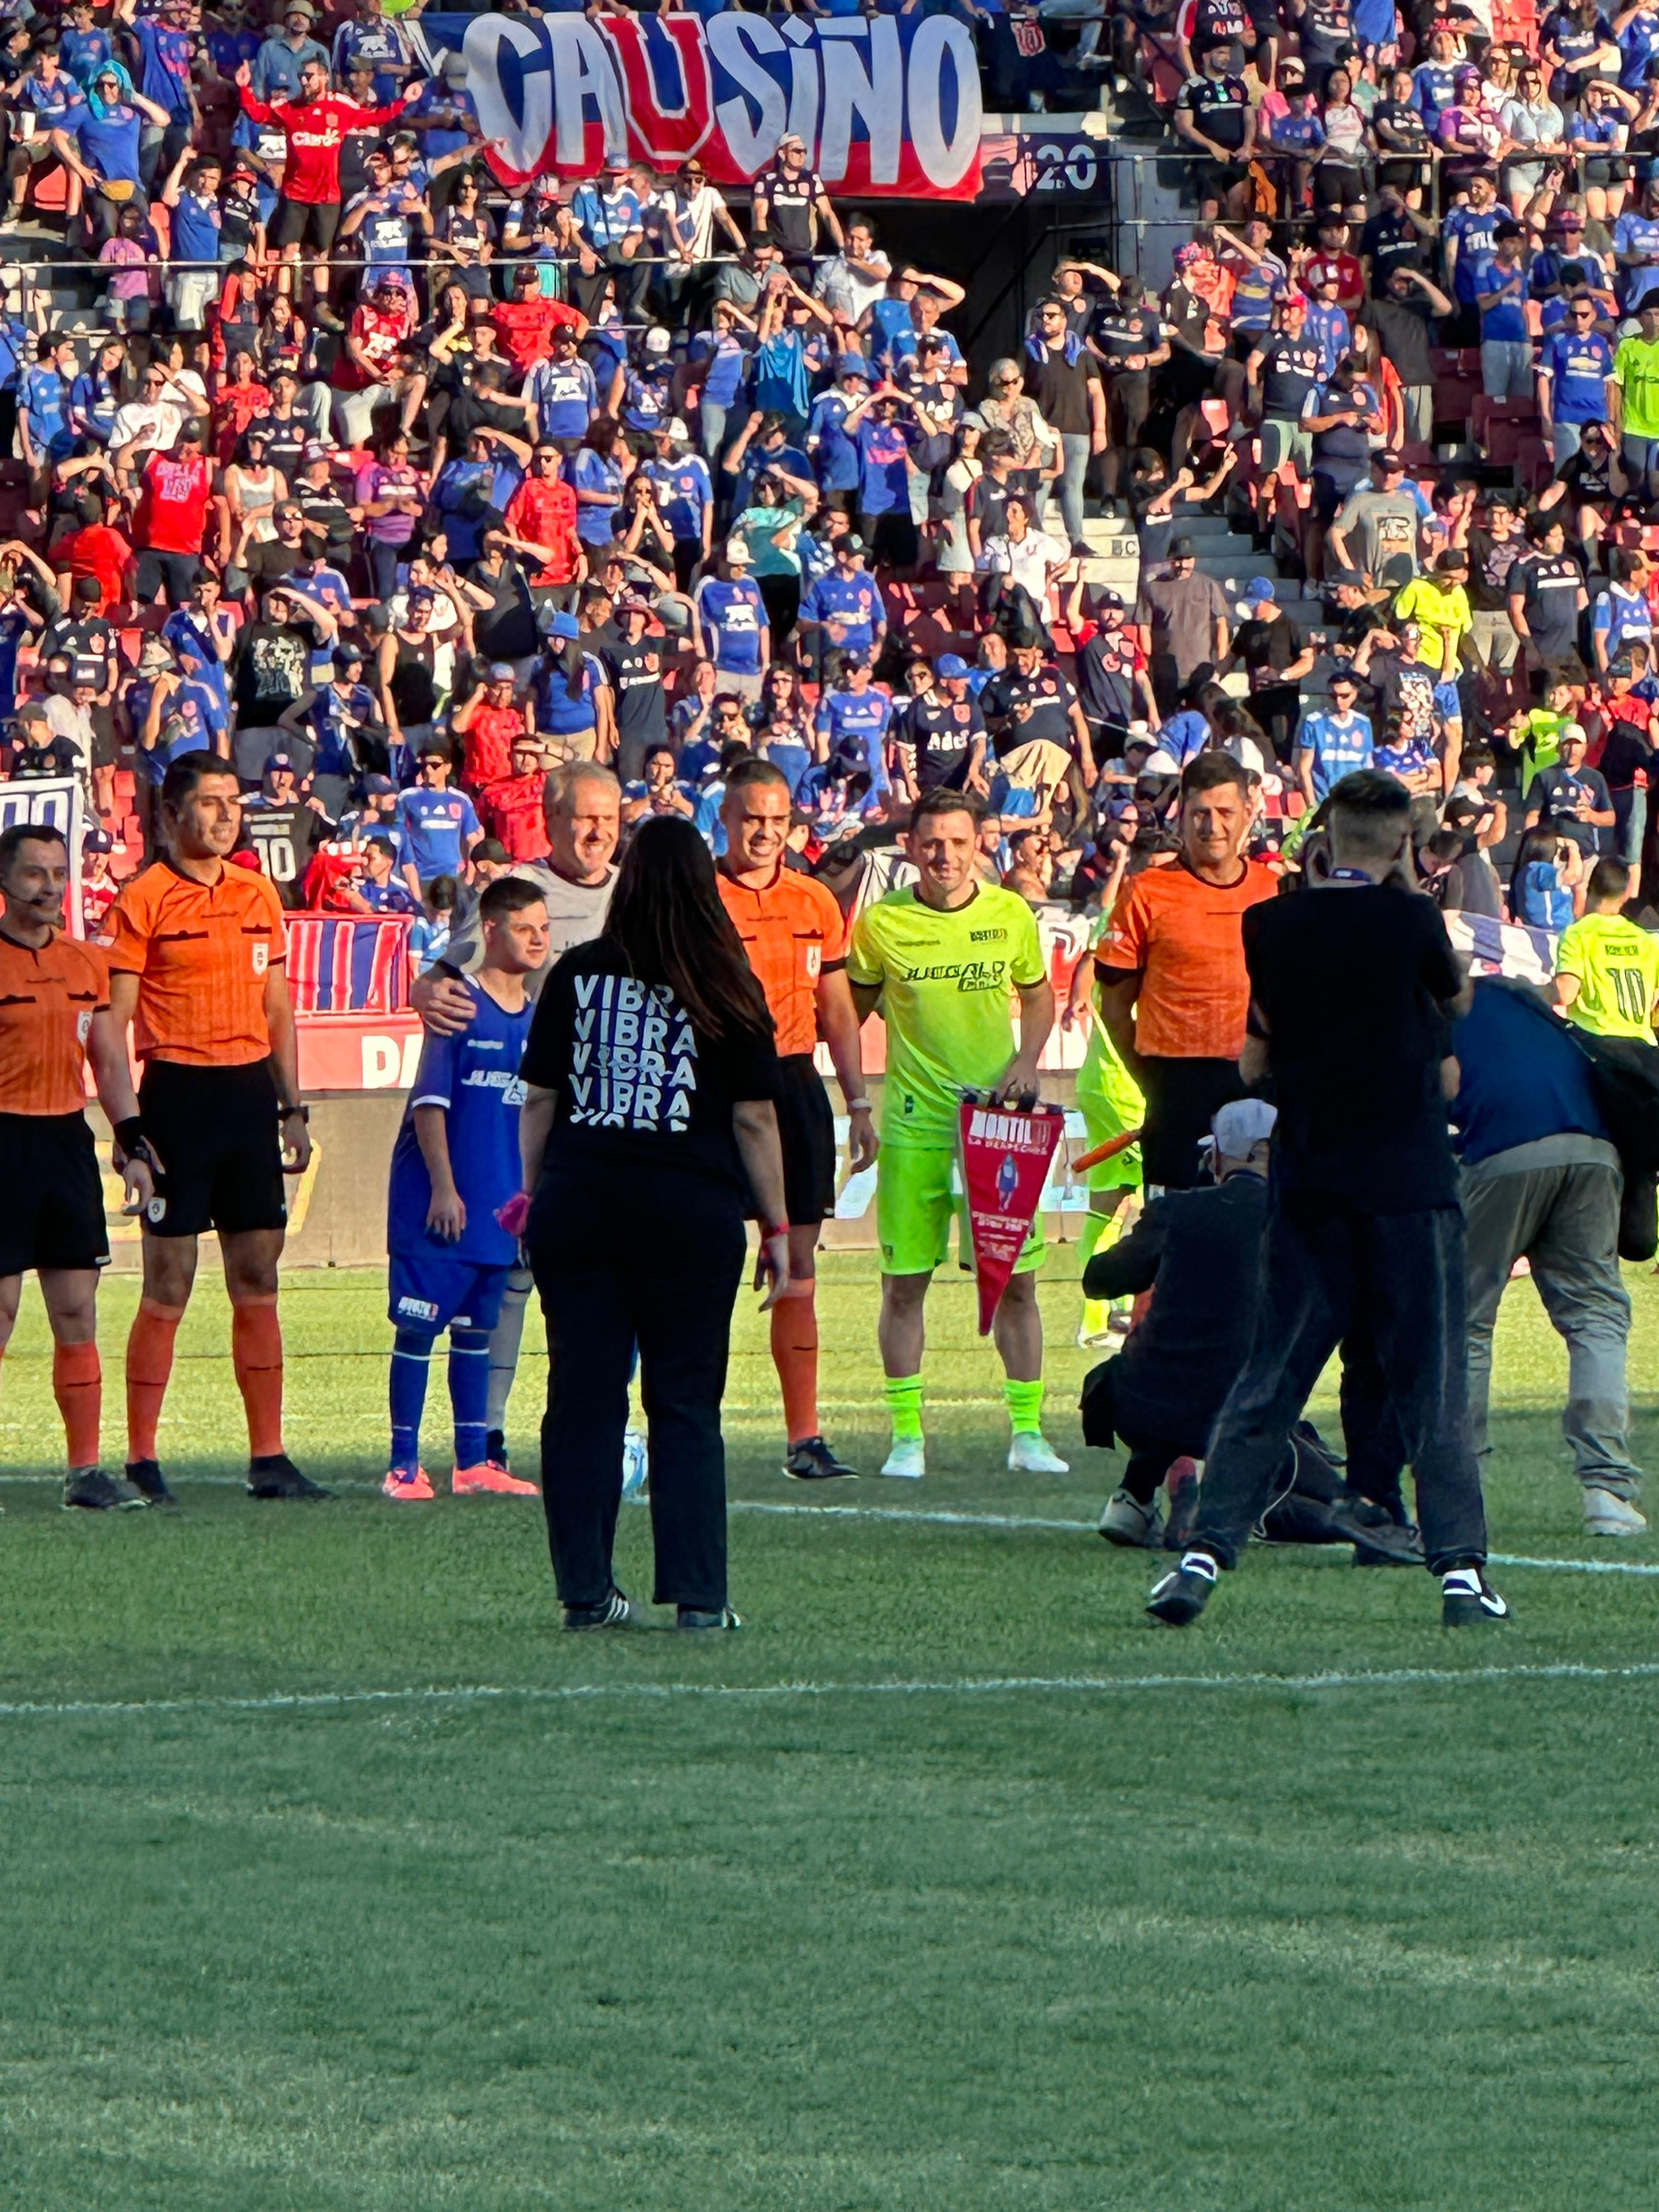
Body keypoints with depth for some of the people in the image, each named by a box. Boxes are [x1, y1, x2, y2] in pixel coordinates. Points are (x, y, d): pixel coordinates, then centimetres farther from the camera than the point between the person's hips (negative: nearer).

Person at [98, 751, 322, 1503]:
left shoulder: (258, 895, 12)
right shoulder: (144, 900, -6)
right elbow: (113, 1022, -7)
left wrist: (292, 1109, 14)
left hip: (250, 1093, 6)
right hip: (179, 1094, -6)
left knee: (257, 1278, 7)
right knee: (169, 1283, -4)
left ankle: (268, 1457, 10)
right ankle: (140, 1461, 1)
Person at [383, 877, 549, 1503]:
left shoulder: (537, 1017, 9)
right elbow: (430, 1102, -12)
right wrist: (443, 1188, -16)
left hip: (499, 1208, 6)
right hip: (439, 1202, -6)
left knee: (476, 1329, 11)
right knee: (419, 1326, -2)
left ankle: (473, 1462, 16)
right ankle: (404, 1464, 2)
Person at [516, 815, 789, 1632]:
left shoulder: (575, 977, 4)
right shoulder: (727, 991, -1)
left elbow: (538, 1101, 7)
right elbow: (754, 1119, 0)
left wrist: (535, 1199, 16)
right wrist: (776, 1228, 6)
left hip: (579, 1199, 2)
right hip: (692, 1209, -2)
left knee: (583, 1401, 6)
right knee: (686, 1404, 3)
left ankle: (586, 1590, 7)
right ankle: (696, 1595, -1)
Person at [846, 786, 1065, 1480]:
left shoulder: (1011, 915, 1)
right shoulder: (881, 923, -3)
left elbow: (1038, 994, 15)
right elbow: (853, 1008, 8)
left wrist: (1027, 1060, -2)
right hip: (914, 1127, -1)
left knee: (1016, 1280, 1)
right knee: (905, 1282, 0)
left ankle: (1028, 1432, 9)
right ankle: (906, 1435, 8)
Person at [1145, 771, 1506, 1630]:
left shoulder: (1270, 928, 1)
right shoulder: (1411, 922, -8)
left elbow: (1257, 1058, 10)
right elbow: (1458, 1000, 12)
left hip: (1305, 1187, 3)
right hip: (1408, 1187, -3)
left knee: (1265, 1384, 7)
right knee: (1433, 1388, 4)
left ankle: (1205, 1554, -1)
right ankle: (1459, 1567, 1)